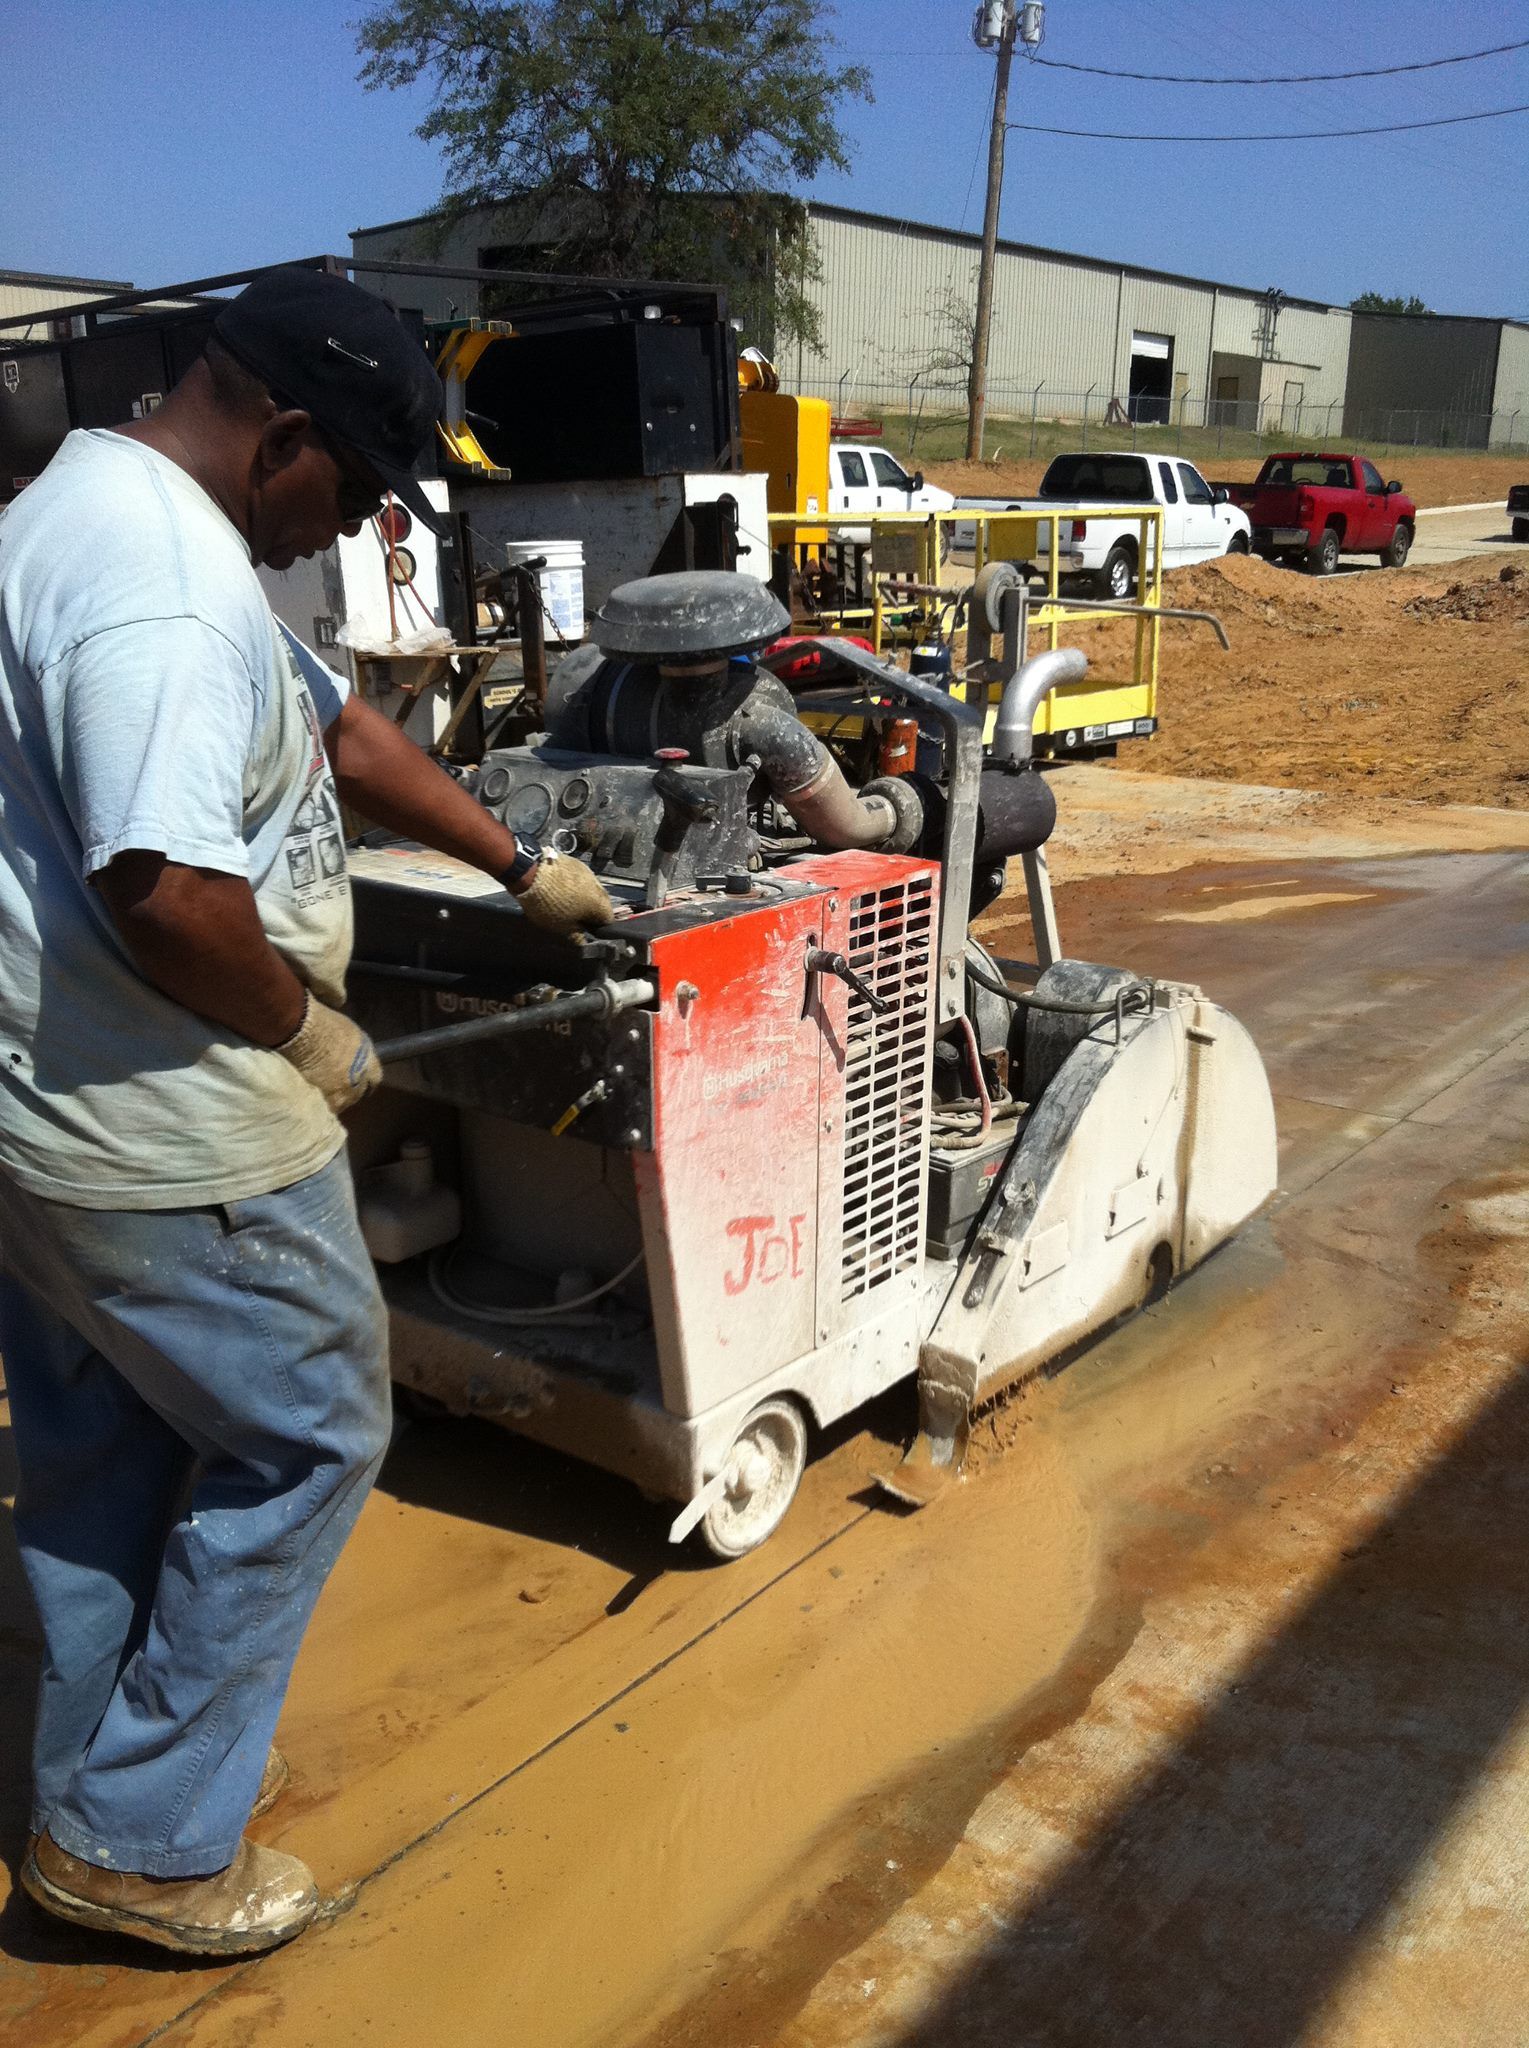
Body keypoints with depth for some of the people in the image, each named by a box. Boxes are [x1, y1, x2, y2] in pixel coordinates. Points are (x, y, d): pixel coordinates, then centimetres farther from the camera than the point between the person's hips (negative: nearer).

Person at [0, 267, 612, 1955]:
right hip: (168, 1140, -10)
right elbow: (166, 892, -34)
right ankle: (146, 1842, 22)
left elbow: (334, 726, 18)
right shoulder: (167, 584, -23)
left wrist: (523, 867, 20)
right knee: (306, 1437, 8)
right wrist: (306, 1030, -15)